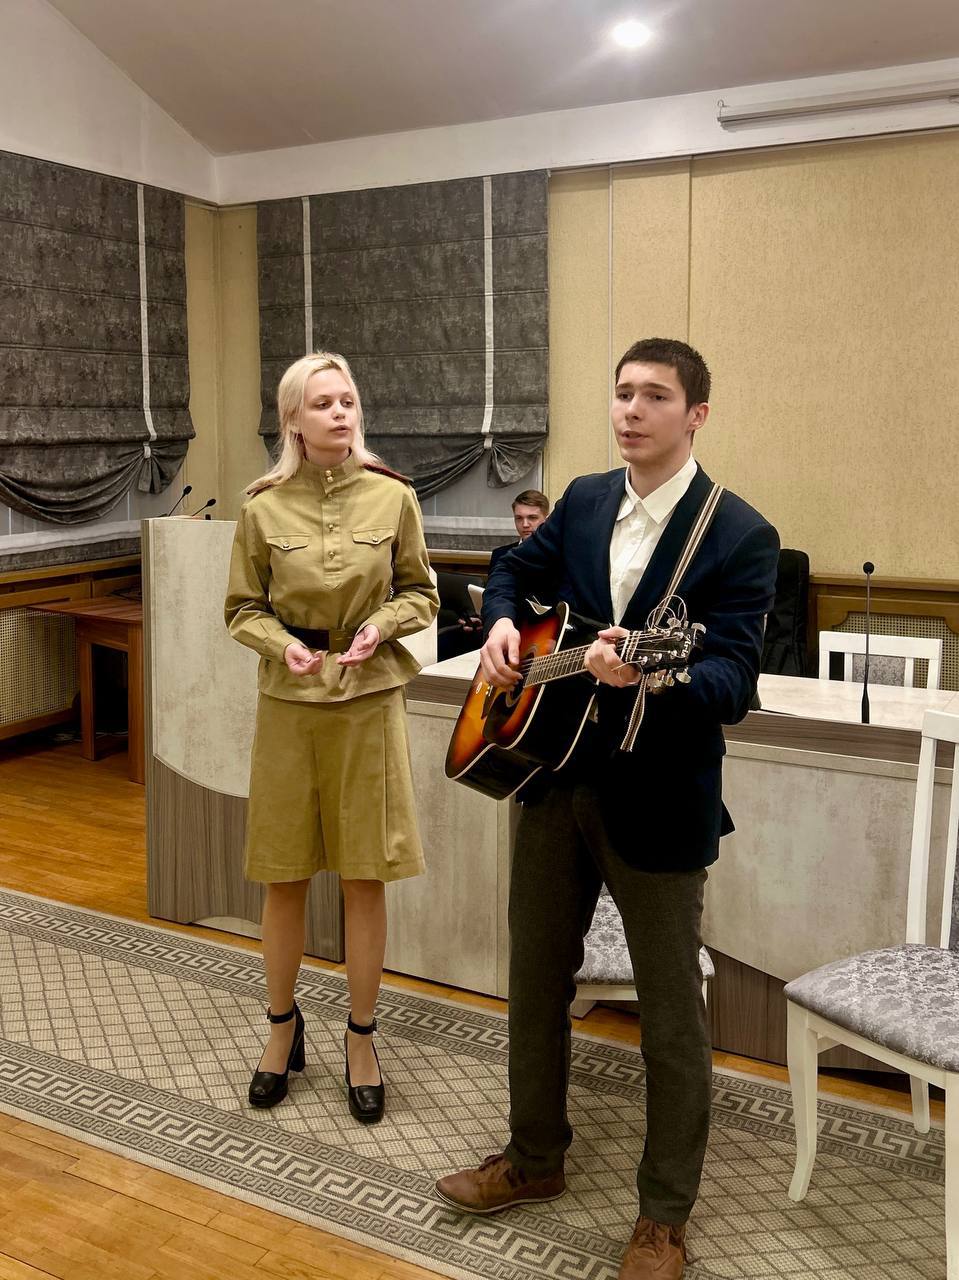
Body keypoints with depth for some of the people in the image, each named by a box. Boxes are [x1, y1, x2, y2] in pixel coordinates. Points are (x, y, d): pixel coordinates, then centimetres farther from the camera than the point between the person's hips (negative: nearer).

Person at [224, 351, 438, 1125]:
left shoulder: (393, 497, -2)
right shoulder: (264, 508, -2)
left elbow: (420, 594, 6)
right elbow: (244, 609, 5)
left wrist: (380, 626, -13)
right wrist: (281, 644, -14)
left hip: (370, 700, 0)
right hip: (289, 703, 1)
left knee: (366, 877, 5)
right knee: (284, 878, 9)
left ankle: (362, 1038, 23)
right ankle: (284, 1026, 31)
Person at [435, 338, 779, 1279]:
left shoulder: (740, 537, -12)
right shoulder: (583, 501, 5)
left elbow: (733, 686, -19)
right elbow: (516, 569, 22)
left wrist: (644, 671, -38)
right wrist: (502, 623, 0)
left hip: (657, 805, -5)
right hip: (555, 780, 6)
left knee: (670, 1017, 9)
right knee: (534, 982, 19)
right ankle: (534, 1158, 41)